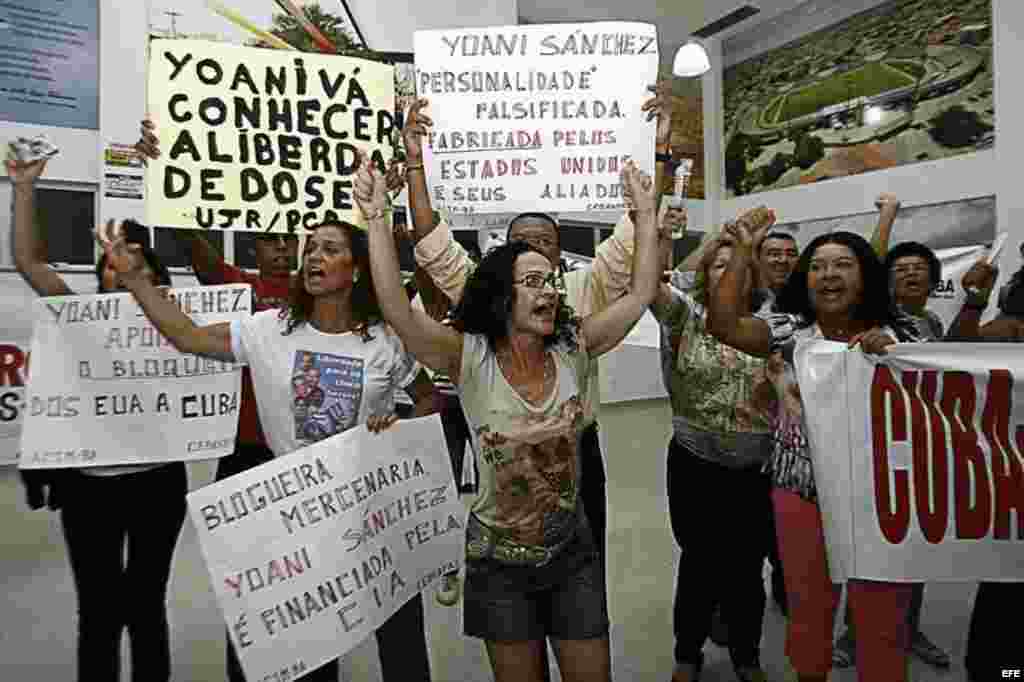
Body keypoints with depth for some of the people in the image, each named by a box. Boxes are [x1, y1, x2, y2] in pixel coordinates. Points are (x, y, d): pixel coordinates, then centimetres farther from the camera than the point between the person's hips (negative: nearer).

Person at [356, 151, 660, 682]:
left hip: (572, 553, 3)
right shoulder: (471, 358, -17)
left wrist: (645, 215, -5)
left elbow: (641, 294, -4)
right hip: (499, 561, -2)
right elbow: (397, 310, -29)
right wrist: (377, 219, -33)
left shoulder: (572, 349, -7)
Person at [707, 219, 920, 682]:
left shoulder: (900, 335, 2)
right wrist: (742, 251, -12)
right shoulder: (787, 329, -1)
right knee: (808, 610, 17)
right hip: (802, 495, 0)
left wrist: (889, 355, -16)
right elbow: (722, 324, -15)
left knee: (883, 619, 14)